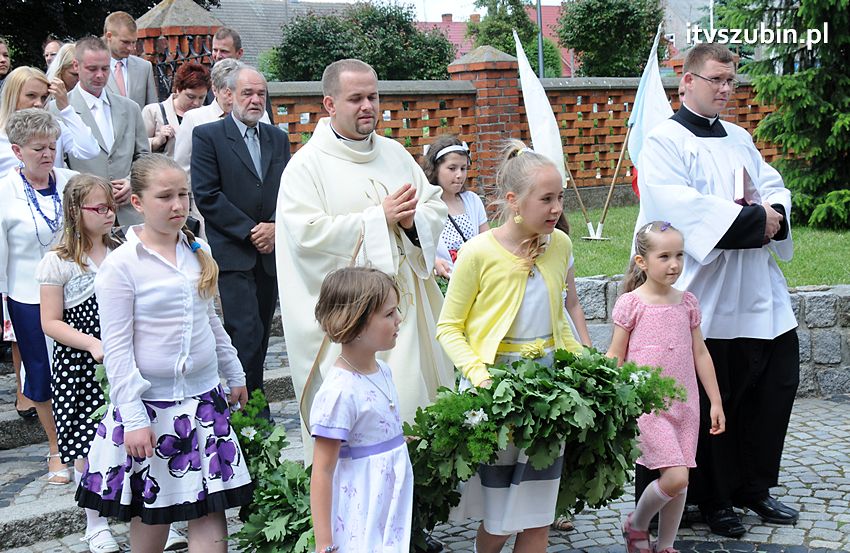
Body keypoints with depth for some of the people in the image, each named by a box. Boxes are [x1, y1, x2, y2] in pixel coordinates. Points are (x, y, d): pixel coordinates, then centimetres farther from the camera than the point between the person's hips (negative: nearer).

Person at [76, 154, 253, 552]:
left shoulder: (198, 252, 6)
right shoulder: (120, 265, -12)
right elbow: (116, 349, -12)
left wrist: (235, 375, 24)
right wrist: (133, 418, -16)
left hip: (204, 396, 5)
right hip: (151, 402, -4)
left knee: (211, 508, 2)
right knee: (151, 513, 9)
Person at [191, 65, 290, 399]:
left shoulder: (278, 139, 14)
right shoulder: (208, 136, -2)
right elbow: (207, 196, -9)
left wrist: (275, 226, -9)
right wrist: (250, 231, -11)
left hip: (270, 250, 5)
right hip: (232, 252, -5)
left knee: (261, 333, 9)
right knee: (247, 332, -13)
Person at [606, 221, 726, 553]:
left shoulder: (687, 302, 7)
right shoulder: (631, 303, -6)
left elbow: (700, 354, 13)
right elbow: (616, 356, -2)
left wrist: (716, 402, 12)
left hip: (685, 403, 5)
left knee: (680, 482, 7)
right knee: (675, 477, -14)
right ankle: (636, 524, 14)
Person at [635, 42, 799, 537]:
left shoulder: (739, 138, 19)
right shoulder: (664, 141, -4)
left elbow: (774, 185, 15)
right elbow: (678, 202, -19)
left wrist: (774, 213, -9)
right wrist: (751, 218, -18)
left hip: (759, 290, 7)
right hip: (708, 291, -7)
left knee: (779, 380, 7)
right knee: (714, 398, 1)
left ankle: (754, 486, 23)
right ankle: (716, 498, 17)